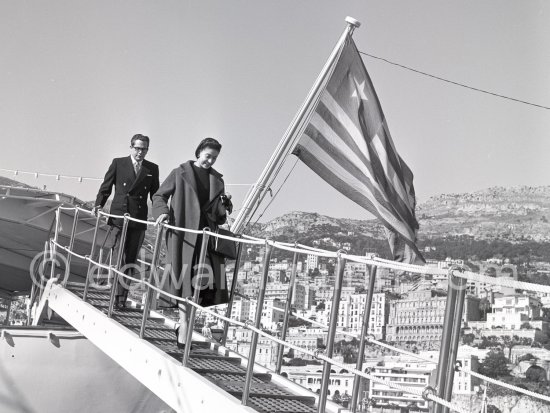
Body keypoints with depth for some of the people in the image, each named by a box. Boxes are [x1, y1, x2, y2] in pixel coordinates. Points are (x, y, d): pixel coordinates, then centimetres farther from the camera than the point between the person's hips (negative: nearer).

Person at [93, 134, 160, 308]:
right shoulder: (118, 163, 4)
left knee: (130, 260, 6)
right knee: (118, 257, -8)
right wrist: (98, 205, -8)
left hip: (139, 220, 2)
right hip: (119, 217, -2)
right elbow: (106, 187, 6)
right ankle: (117, 294, -3)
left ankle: (122, 297, 13)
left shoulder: (152, 169, 8)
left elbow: (155, 194, 10)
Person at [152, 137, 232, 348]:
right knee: (187, 278, -9)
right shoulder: (181, 173, 4)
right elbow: (159, 196, 7)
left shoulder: (217, 181, 16)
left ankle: (183, 322, 15)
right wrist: (163, 212, -12)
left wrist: (224, 204, -3)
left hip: (206, 234, 4)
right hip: (183, 232, -4)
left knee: (208, 280, -2)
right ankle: (184, 327, -6)